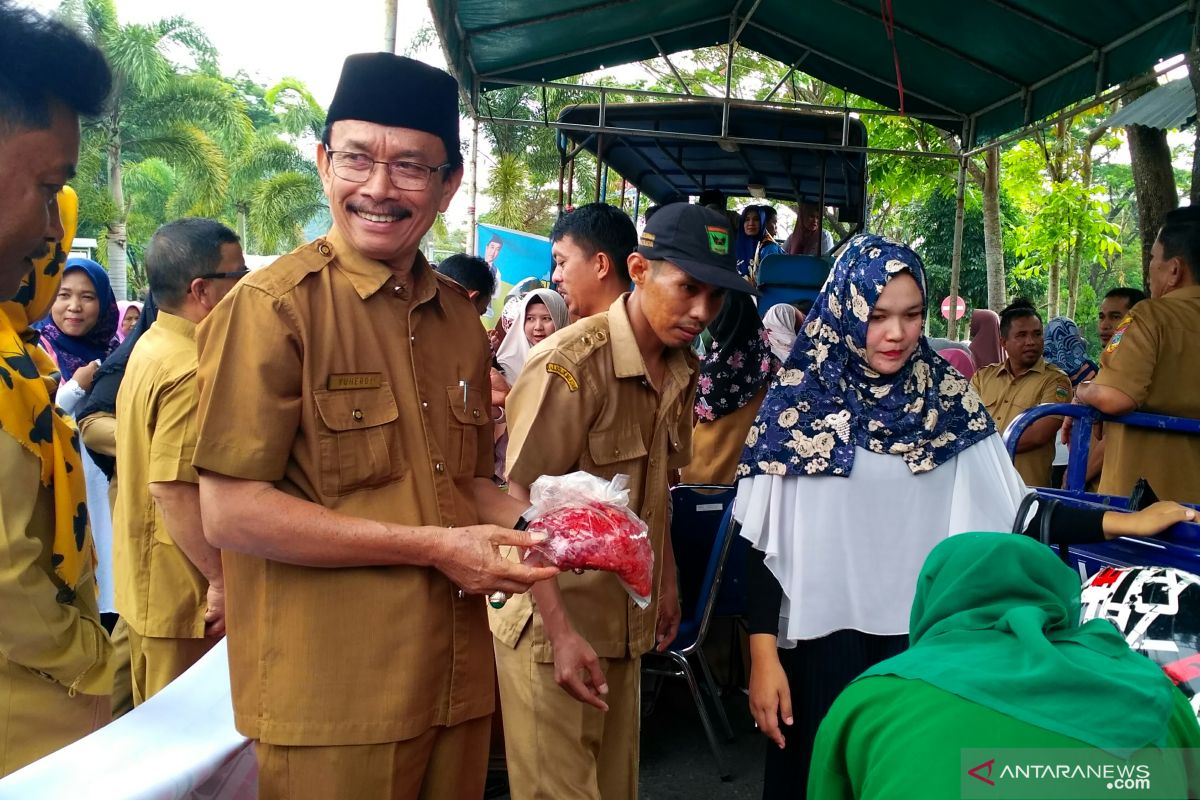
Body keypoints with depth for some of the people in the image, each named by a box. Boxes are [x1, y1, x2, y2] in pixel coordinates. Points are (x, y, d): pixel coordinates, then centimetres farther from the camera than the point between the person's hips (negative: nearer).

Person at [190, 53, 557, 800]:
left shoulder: (461, 318, 8)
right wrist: (432, 548, -17)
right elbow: (231, 512, -16)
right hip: (329, 703, -6)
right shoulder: (274, 306, -13)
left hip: (457, 685, 6)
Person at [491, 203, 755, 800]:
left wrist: (666, 581, 17)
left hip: (626, 617, 7)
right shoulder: (570, 364, -20)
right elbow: (524, 505, -19)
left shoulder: (682, 370, 4)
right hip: (552, 620, -7)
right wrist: (561, 632, -22)